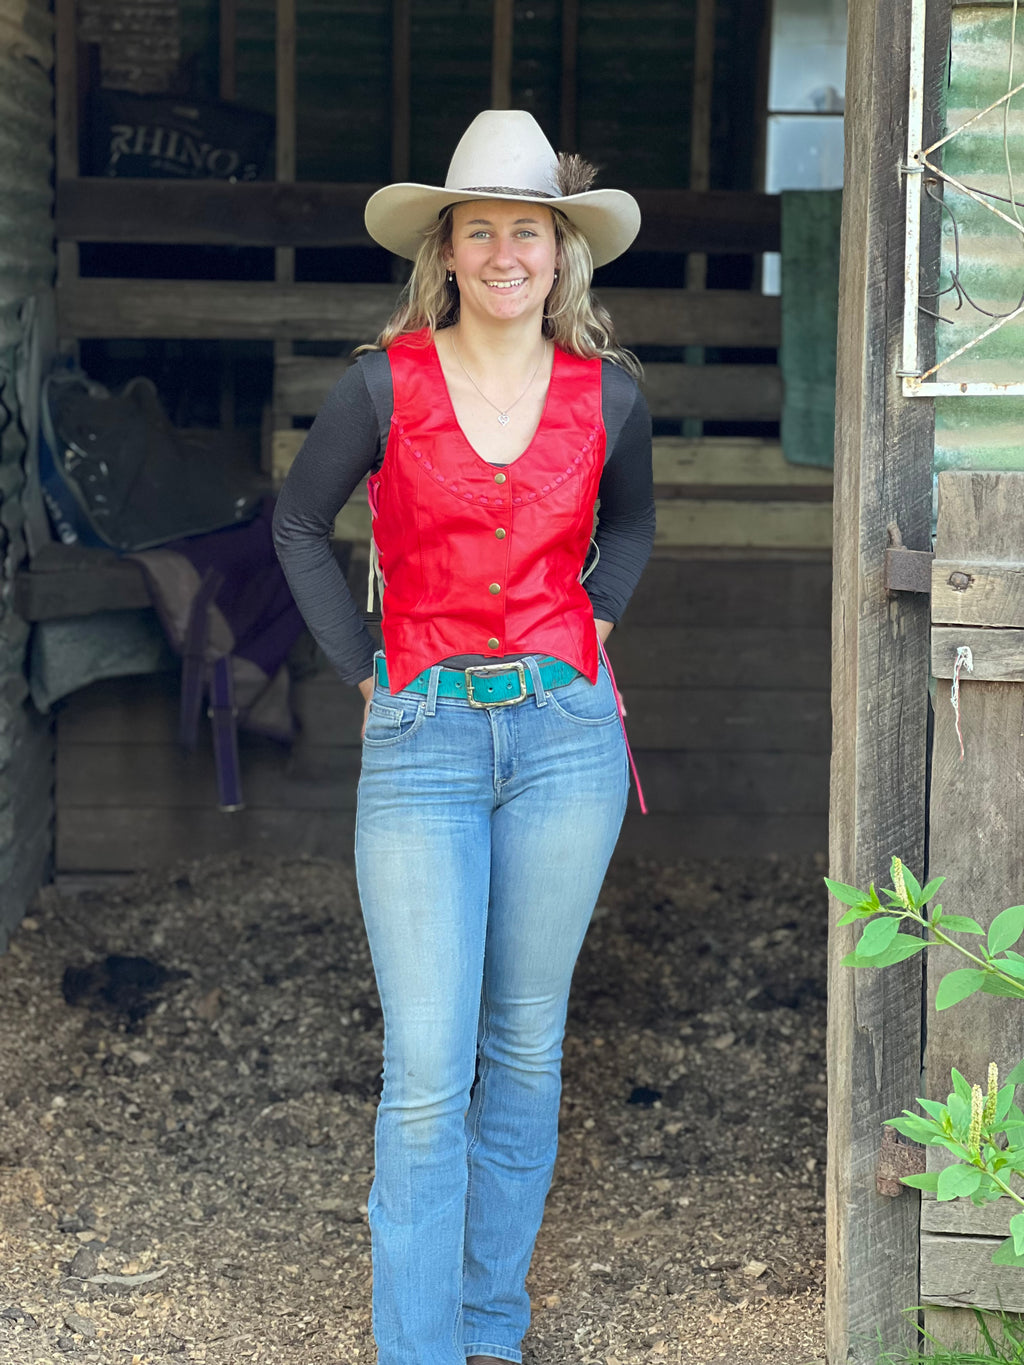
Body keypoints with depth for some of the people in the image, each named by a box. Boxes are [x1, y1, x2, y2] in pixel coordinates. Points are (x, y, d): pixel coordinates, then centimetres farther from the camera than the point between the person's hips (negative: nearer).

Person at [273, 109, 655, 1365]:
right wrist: (363, 669, 5)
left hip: (563, 733, 2)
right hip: (422, 744, -2)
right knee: (426, 1071, -6)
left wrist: (590, 623, 10)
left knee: (525, 1047, 10)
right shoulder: (385, 386, -3)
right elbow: (298, 525, 12)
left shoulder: (607, 394, 3)